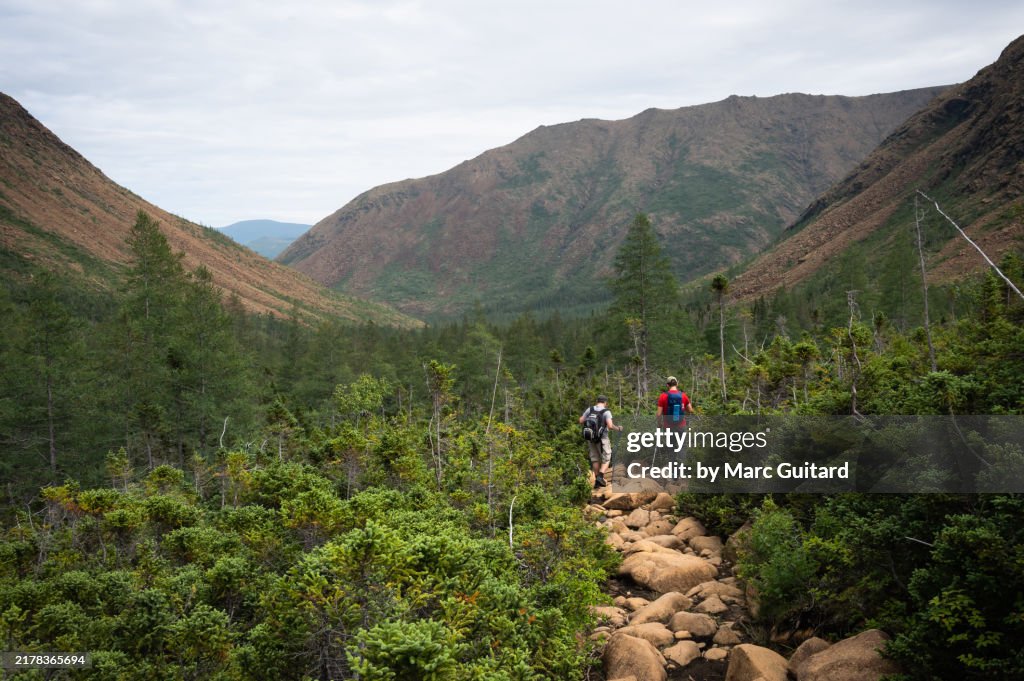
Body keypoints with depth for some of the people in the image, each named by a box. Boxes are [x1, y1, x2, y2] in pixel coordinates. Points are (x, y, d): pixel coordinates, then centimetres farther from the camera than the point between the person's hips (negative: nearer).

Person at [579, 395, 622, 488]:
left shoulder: (590, 409, 0)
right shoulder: (606, 412, -13)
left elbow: (581, 421, 1)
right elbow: (610, 426, -23)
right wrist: (618, 428, -3)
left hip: (591, 438, 5)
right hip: (602, 438, -4)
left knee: (595, 459, 15)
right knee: (606, 459, 7)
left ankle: (597, 481, 16)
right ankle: (600, 476, -14)